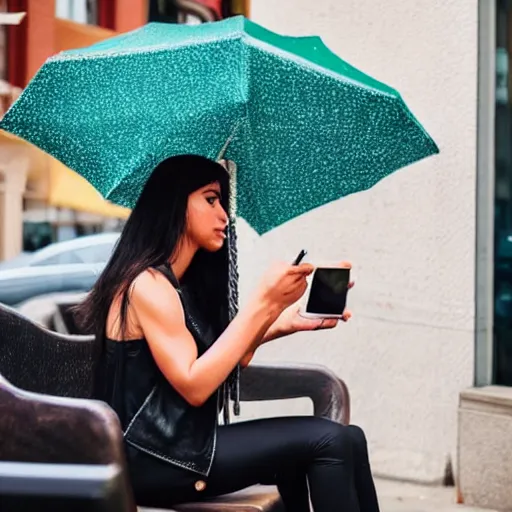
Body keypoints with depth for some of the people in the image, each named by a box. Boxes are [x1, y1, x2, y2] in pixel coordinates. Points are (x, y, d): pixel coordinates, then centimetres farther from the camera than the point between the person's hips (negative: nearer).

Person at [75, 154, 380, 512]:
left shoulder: (184, 283, 16)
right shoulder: (148, 284, -14)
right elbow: (194, 385, -22)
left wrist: (282, 323, 0)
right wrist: (264, 301, -21)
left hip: (177, 441, 10)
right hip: (155, 460, -10)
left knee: (346, 440, 2)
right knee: (329, 441, -17)